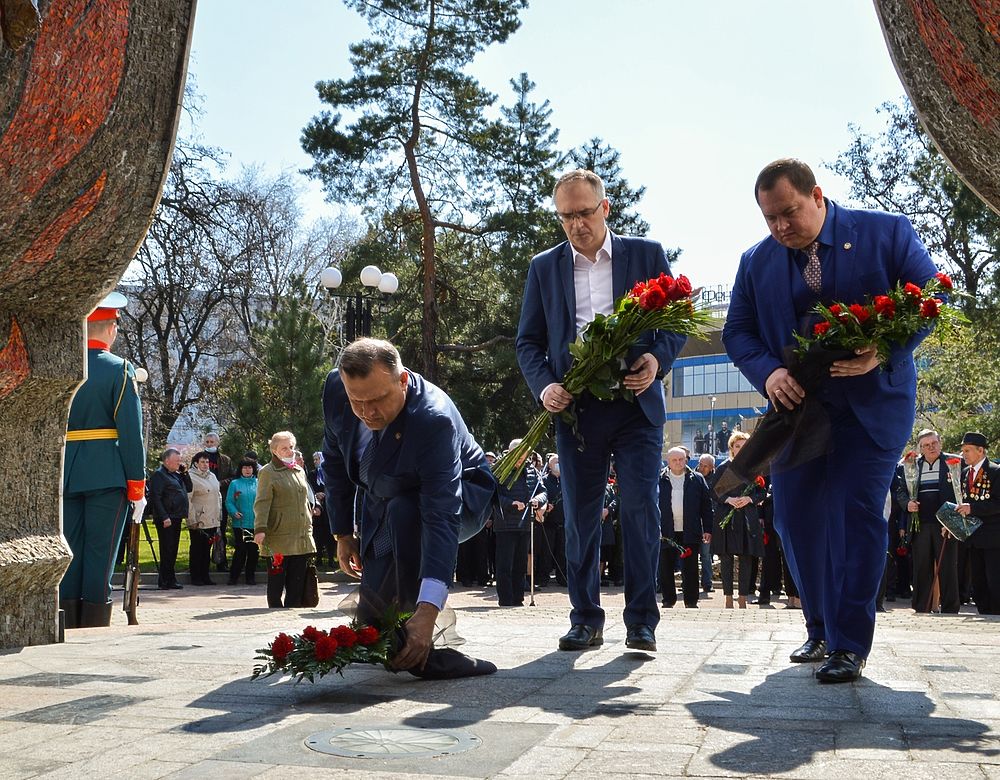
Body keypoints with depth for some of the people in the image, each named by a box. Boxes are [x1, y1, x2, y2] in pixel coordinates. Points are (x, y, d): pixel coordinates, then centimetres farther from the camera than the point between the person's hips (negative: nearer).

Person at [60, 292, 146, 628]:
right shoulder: (120, 369, -6)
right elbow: (131, 432, -10)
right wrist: (137, 487, -5)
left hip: (65, 474, 4)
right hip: (107, 475, -4)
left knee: (69, 553, 9)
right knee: (100, 556, -1)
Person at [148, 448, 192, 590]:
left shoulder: (176, 475, 19)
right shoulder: (159, 474, -9)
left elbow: (189, 488, 22)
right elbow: (155, 497, -16)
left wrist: (185, 473, 8)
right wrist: (164, 517, -21)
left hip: (176, 518, 9)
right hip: (166, 519, -9)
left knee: (172, 551, 12)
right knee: (167, 550, -7)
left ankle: (170, 580, 19)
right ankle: (166, 581, -3)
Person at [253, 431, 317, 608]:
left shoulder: (299, 471, 18)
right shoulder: (267, 472, -3)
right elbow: (262, 503, -11)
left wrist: (309, 527, 21)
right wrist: (260, 529, -22)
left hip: (302, 538, 6)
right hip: (279, 538, -6)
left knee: (297, 583, 7)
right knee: (276, 582, 0)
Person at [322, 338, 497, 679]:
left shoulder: (435, 418, -39)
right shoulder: (335, 389, -22)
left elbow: (442, 516, -46)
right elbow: (334, 461, -3)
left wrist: (427, 612, -54)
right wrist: (342, 533, 1)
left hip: (458, 496, -5)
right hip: (382, 506, 5)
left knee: (402, 511, -39)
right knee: (372, 622, -4)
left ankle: (417, 651, -27)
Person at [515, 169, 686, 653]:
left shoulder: (647, 255, 6)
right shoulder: (544, 267, 11)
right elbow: (528, 341, 10)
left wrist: (657, 358, -15)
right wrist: (544, 385, -8)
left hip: (637, 404, -2)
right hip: (576, 408, 2)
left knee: (640, 510, -6)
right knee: (579, 518, 5)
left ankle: (641, 621, 3)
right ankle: (585, 620, 15)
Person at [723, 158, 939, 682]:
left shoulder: (887, 233, -4)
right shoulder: (756, 262, 5)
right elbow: (737, 331, 6)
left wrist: (884, 353, -23)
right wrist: (768, 372, -15)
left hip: (873, 402, -4)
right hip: (796, 404, 4)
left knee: (857, 512, -10)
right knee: (795, 519, 4)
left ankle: (849, 644, 0)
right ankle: (821, 630, 23)